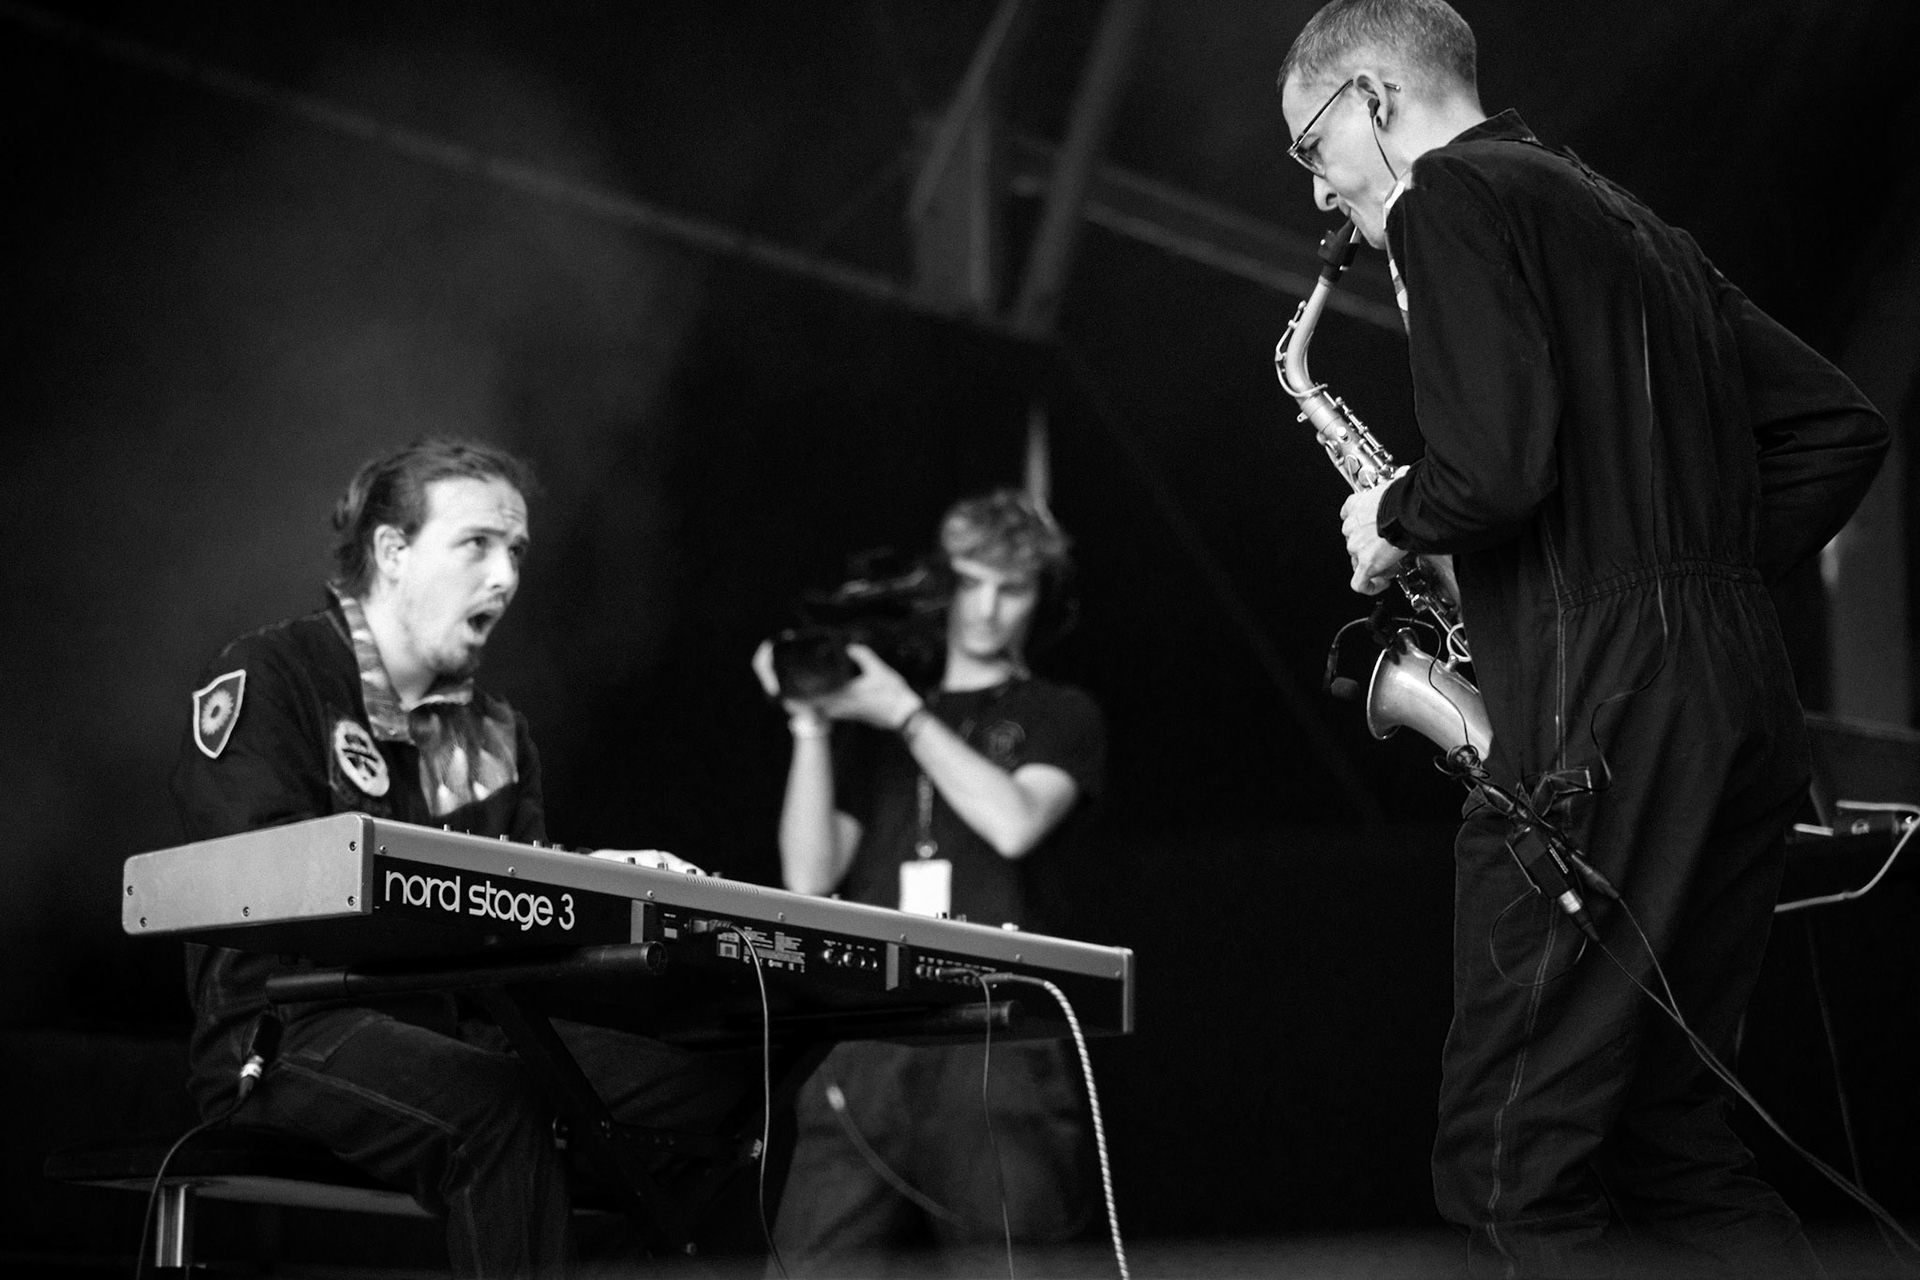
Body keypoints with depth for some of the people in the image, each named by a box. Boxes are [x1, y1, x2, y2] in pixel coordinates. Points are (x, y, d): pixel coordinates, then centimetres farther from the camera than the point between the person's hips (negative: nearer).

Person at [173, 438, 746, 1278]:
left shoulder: (493, 731, 21)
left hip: (461, 1033, 7)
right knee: (498, 1108, -37)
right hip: (291, 1031, -7)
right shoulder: (267, 679, -1)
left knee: (715, 1086, -15)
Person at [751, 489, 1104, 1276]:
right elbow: (810, 877, 12)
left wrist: (905, 715, 0)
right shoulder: (870, 723, 22)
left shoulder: (1060, 718, 16)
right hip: (865, 1041, 2)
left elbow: (1015, 824, -5)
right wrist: (812, 728, 4)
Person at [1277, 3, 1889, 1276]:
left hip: (1602, 727, -9)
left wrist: (1394, 521, 2)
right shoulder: (1624, 217, 23)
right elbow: (1842, 427, 21)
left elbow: (1496, 463, -18)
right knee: (1674, 1146, 16)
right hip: (1747, 711, 9)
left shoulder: (1454, 196, -3)